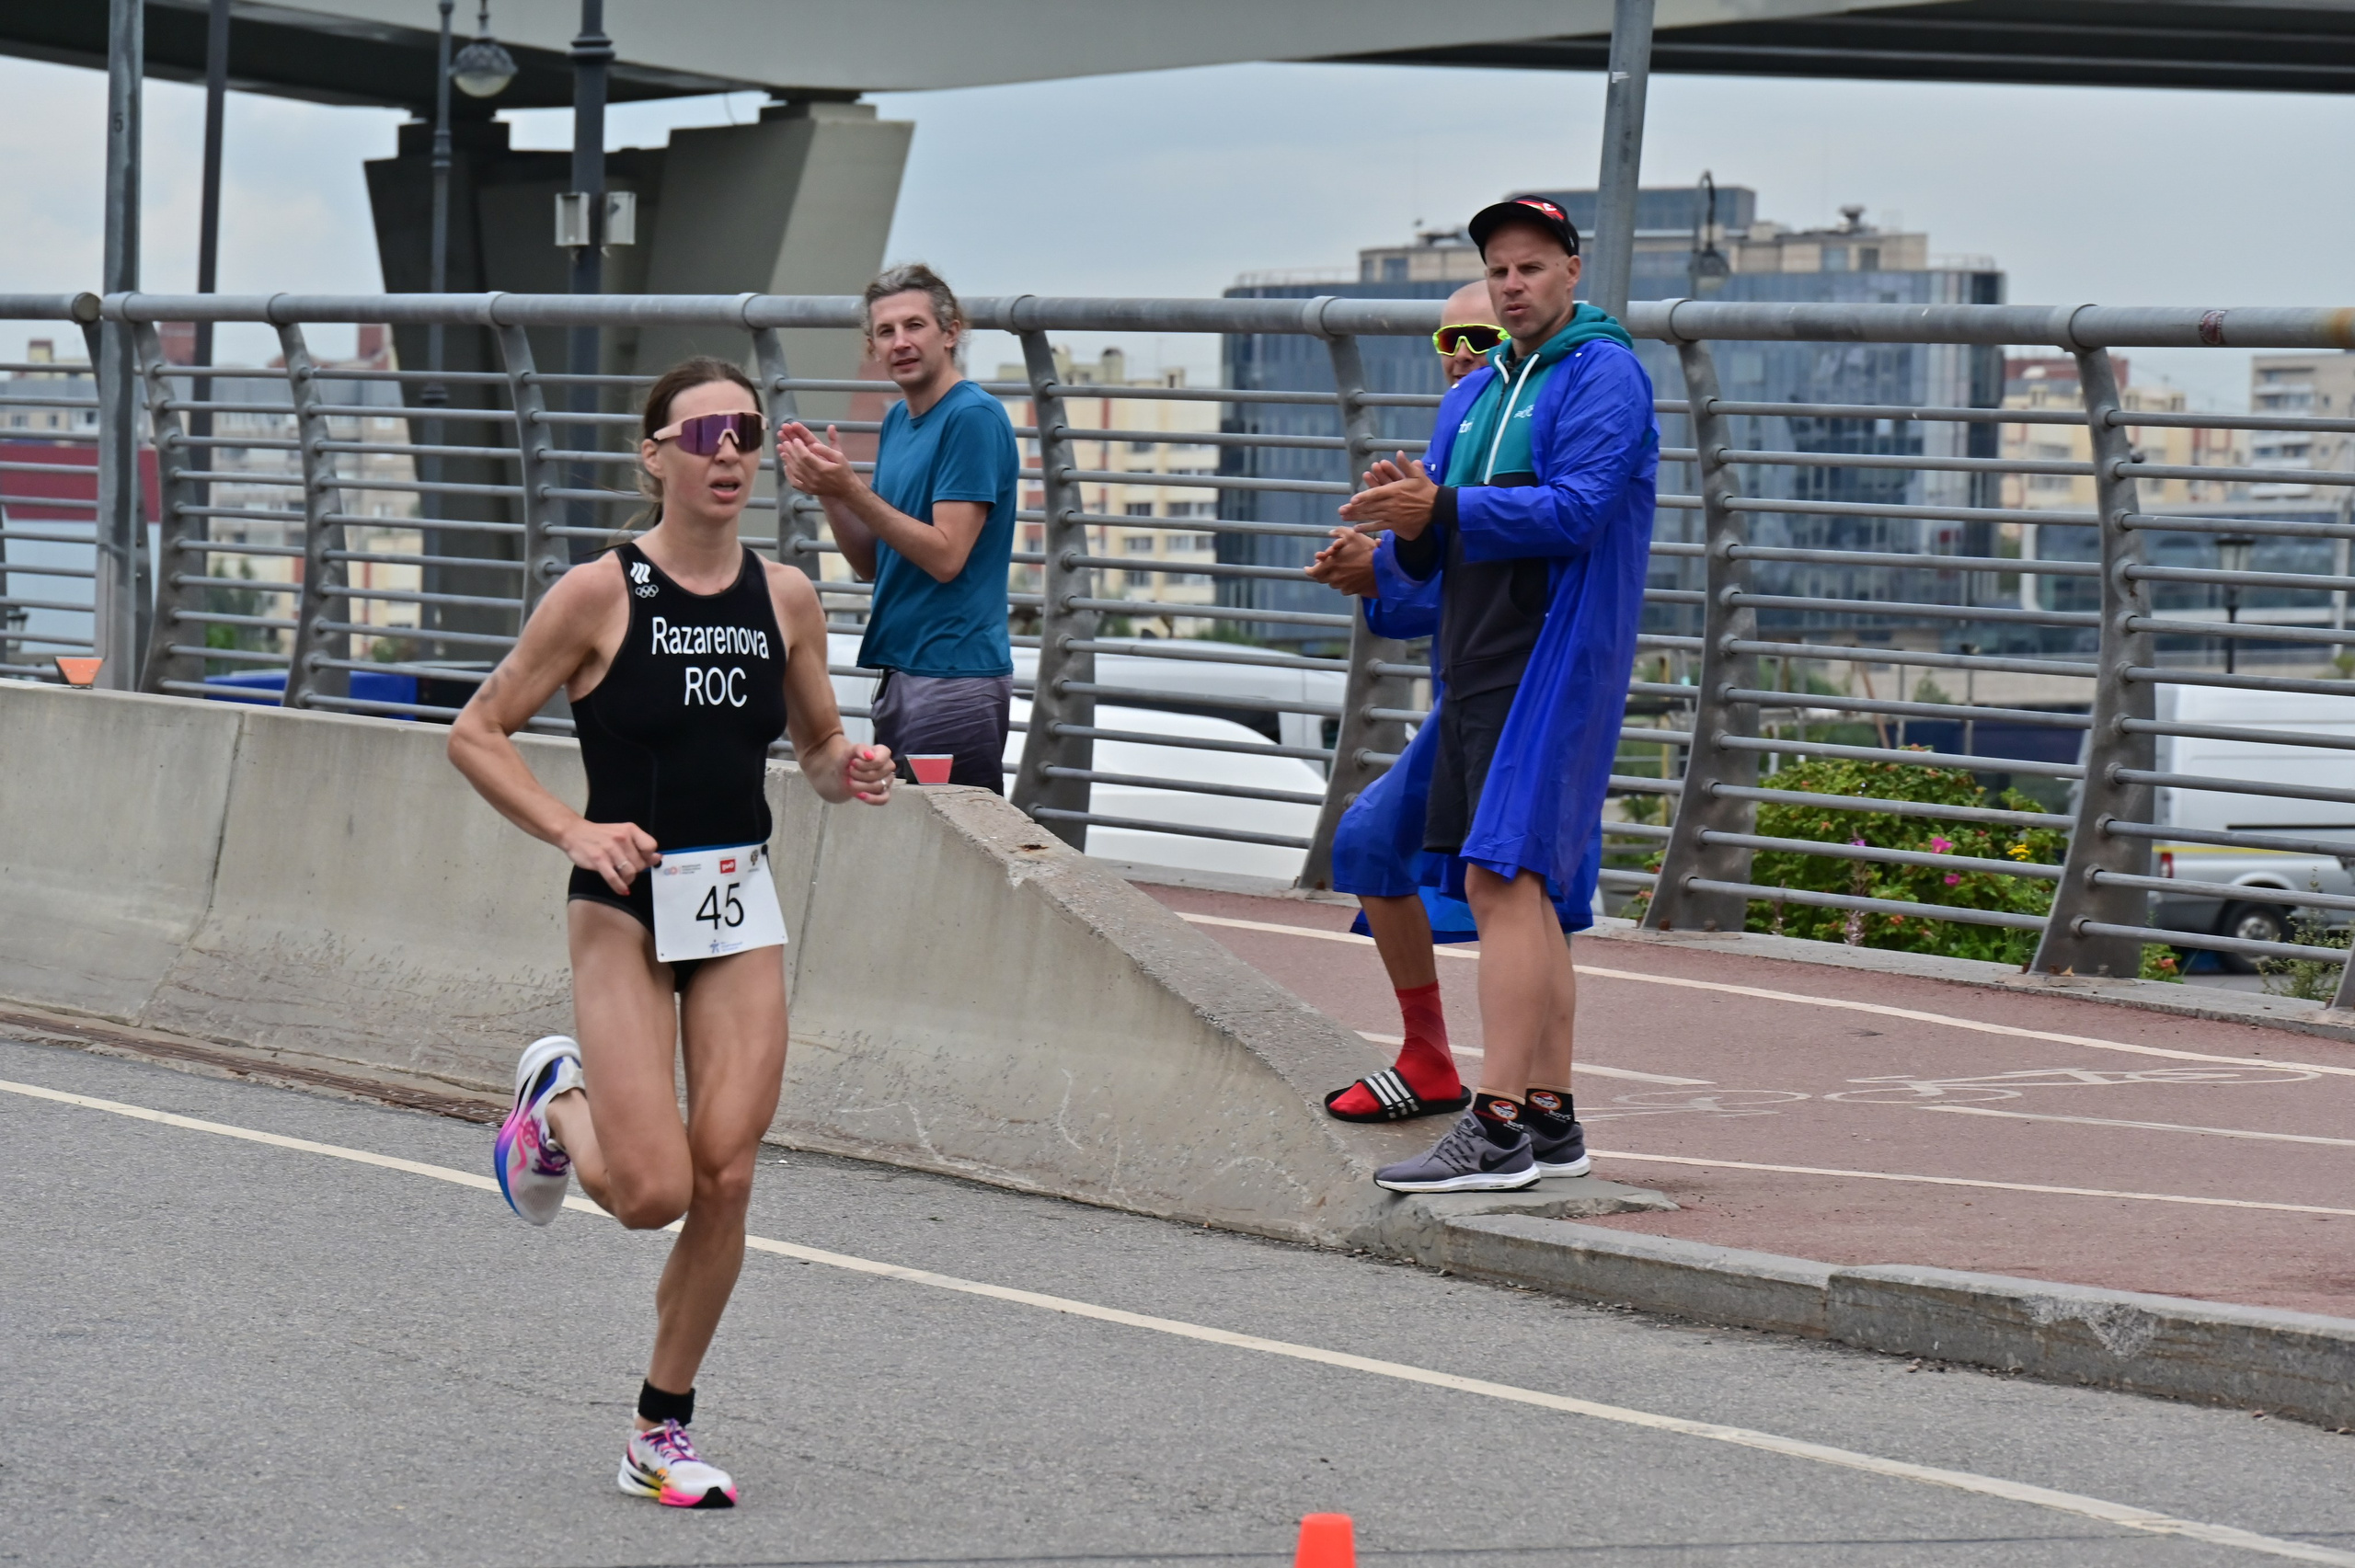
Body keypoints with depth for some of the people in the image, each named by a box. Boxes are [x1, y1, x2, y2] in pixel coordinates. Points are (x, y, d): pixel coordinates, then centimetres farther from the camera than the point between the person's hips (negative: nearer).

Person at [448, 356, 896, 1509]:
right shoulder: (600, 593, -9)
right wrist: (572, 831, -17)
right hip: (626, 907, -4)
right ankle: (558, 1098, 24)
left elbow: (818, 750, 16)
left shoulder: (784, 596, 4)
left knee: (725, 1178, -2)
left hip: (743, 909, 4)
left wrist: (850, 773, -7)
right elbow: (476, 734, -4)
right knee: (652, 1189, -11)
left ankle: (663, 1431, 14)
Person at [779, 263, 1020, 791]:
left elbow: (945, 557, -17)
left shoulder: (974, 417, -11)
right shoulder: (897, 421, 16)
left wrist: (850, 489, -18)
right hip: (901, 668, 9)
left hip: (953, 676, -9)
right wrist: (827, 491, 1)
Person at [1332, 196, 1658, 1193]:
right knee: (1527, 894, 10)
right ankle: (1550, 1119, 15)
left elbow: (1574, 510, -19)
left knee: (1501, 878, -16)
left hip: (1549, 664, -9)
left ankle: (1497, 1127, -19)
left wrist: (1443, 508, -24)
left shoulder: (1604, 376, -5)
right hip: (1475, 668, 9)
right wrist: (1403, 531, -5)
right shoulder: (1473, 395, 20)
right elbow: (1428, 563, 18)